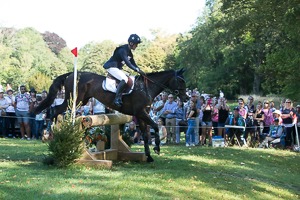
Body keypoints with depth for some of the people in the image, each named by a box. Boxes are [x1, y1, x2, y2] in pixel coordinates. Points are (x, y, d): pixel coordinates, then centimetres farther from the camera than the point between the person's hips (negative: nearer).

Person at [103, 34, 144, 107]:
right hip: (111, 67, -11)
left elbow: (133, 63, 13)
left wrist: (140, 71, 0)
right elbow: (127, 63, -28)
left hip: (117, 68, 11)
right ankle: (117, 98, -26)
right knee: (124, 79, -27)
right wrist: (137, 70, -31)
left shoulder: (129, 52, 10)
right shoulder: (123, 50, -20)